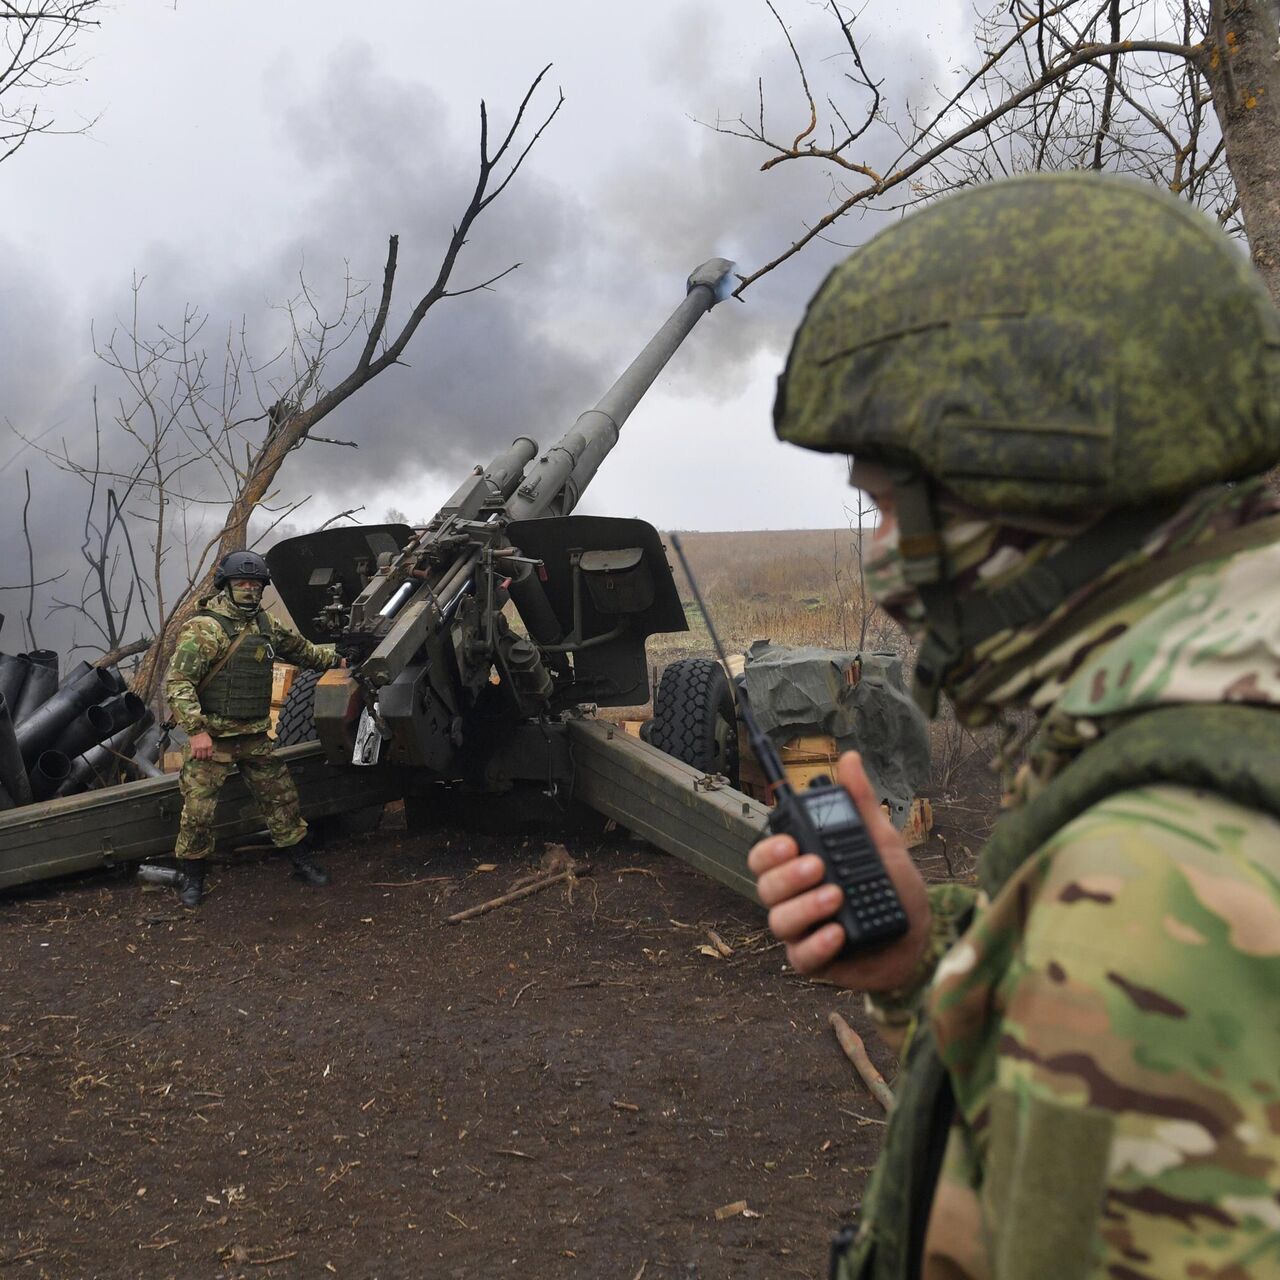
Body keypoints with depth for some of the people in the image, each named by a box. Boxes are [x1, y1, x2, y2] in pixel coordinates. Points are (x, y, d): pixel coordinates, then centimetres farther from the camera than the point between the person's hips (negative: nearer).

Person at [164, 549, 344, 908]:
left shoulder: (266, 625, 9)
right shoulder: (204, 628, -14)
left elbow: (300, 649, 29)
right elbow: (177, 682, -18)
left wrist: (336, 660, 33)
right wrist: (196, 729, -25)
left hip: (256, 736, 6)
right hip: (212, 738, -6)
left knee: (282, 798, 11)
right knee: (198, 809, -2)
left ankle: (303, 861, 25)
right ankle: (192, 877, 15)